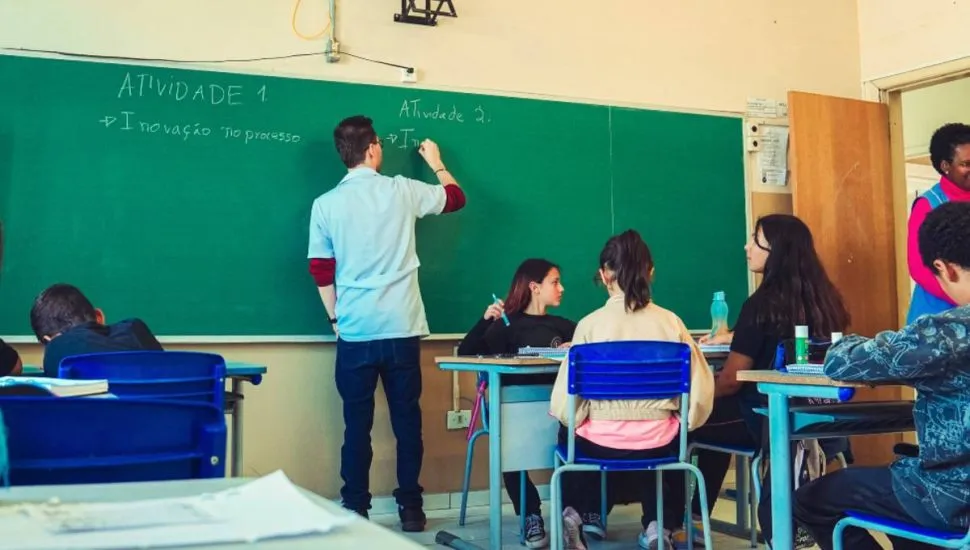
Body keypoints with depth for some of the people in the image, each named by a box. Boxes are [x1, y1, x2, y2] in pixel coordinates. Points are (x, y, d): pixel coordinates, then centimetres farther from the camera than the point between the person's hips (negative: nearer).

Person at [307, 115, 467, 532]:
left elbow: (320, 271, 3)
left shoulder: (326, 204, 0)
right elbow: (456, 199, 17)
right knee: (407, 421, 9)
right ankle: (410, 508, 15)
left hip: (355, 333, 0)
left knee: (357, 424, 7)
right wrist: (437, 163, 33)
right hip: (402, 329, 0)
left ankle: (355, 511, 11)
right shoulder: (402, 190, 0)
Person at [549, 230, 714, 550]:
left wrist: (573, 422, 9)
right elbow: (701, 390, -7)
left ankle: (573, 514, 21)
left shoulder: (591, 323, -11)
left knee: (569, 435, 34)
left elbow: (565, 403, -13)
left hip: (601, 442, -1)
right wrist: (683, 425, 12)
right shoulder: (670, 321, -6)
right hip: (658, 442, 1)